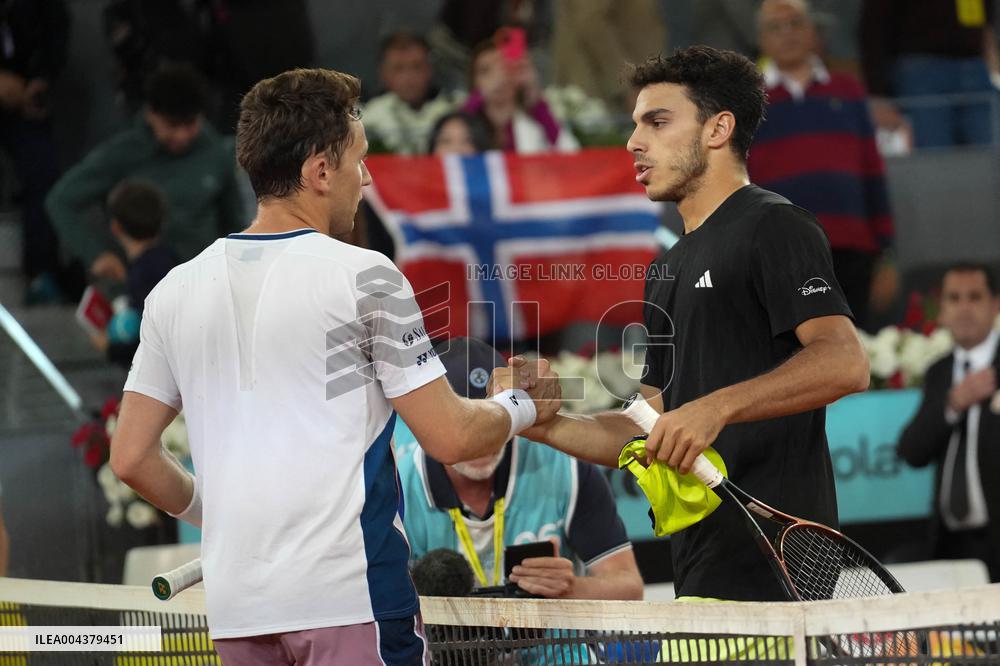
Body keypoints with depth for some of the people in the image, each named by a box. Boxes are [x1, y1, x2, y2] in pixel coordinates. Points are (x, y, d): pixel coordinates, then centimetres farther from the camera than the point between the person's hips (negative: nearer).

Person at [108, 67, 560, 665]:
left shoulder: (175, 291, 9)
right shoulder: (363, 278, -6)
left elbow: (131, 457, 12)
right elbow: (451, 437, -5)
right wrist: (523, 406, 15)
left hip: (235, 608, 5)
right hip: (349, 594, -5)